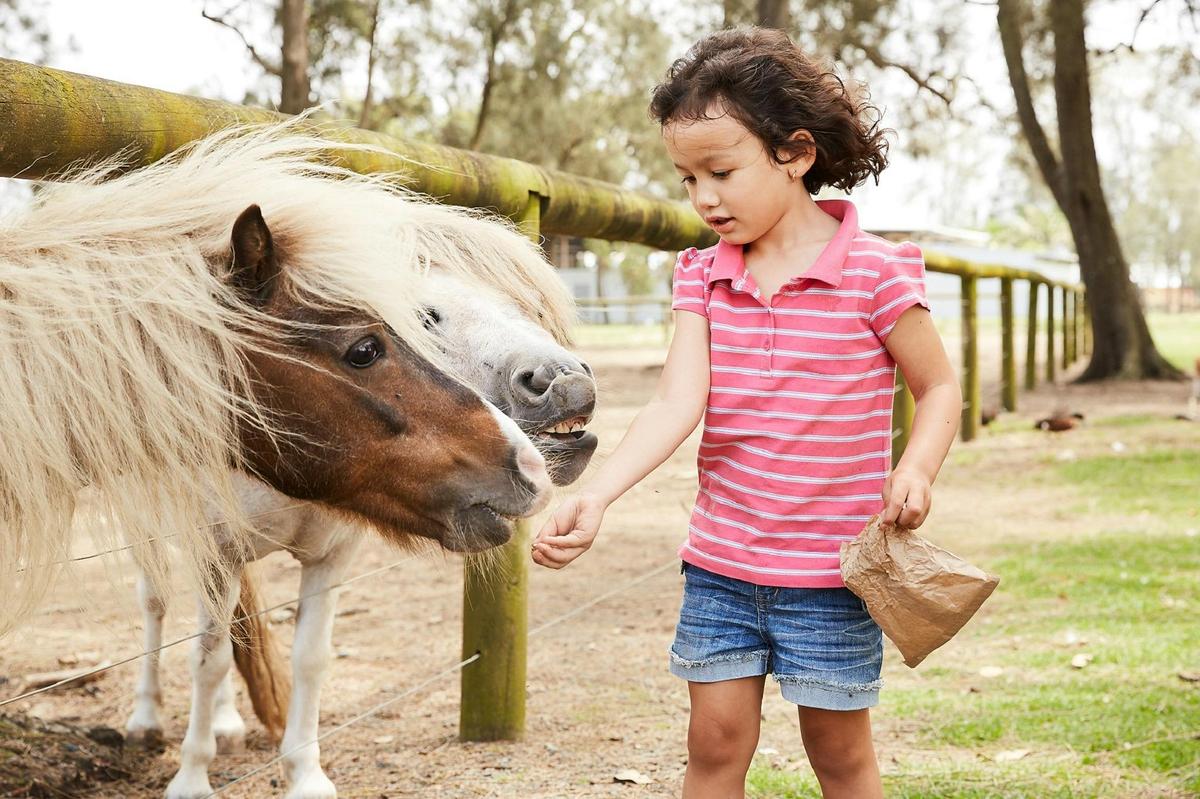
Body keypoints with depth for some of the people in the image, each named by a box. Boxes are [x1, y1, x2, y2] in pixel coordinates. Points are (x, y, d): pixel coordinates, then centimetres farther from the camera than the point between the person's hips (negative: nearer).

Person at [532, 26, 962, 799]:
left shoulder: (874, 273, -11)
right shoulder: (706, 276, 1)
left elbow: (940, 387, -1)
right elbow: (678, 402, -10)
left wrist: (916, 468, -20)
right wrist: (594, 497, -24)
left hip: (830, 567, -4)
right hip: (722, 560, 4)